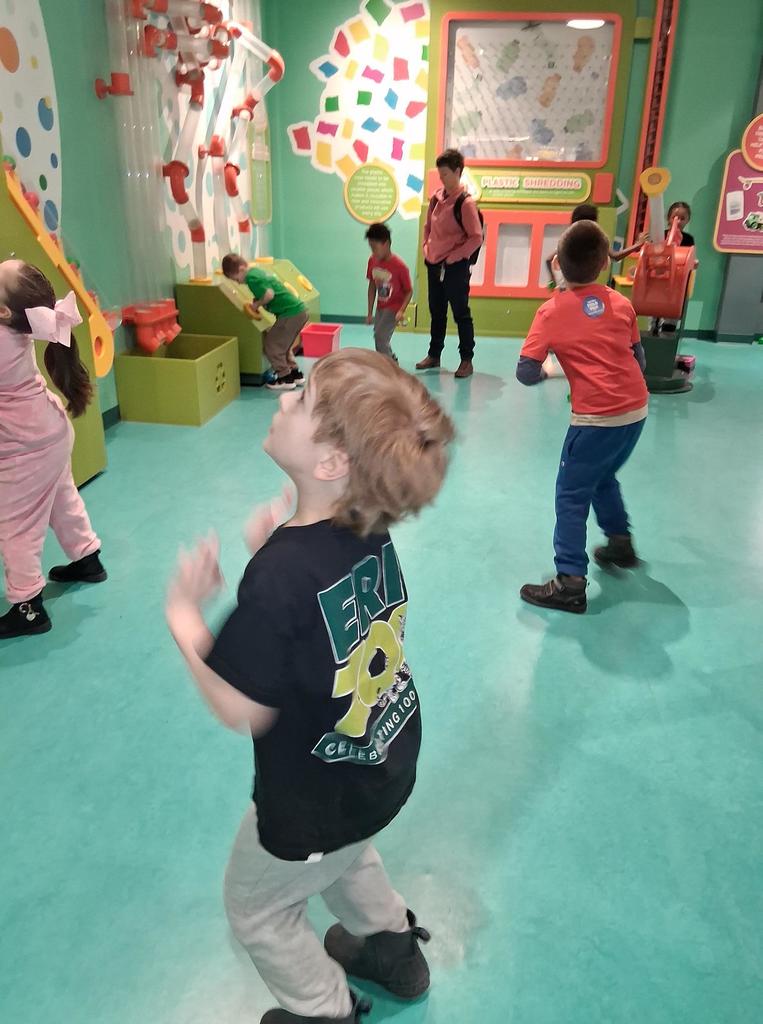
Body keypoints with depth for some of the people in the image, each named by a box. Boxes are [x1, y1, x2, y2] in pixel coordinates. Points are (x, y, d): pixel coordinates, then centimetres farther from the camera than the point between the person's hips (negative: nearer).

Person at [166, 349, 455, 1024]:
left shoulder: (281, 572, -36)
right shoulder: (370, 532, -14)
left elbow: (242, 709, -27)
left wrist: (183, 615, -16)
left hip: (314, 797, -6)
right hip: (384, 764, 7)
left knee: (259, 910, 25)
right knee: (345, 854, 38)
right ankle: (392, 948, 61)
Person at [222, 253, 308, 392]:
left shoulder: (251, 278, -14)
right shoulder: (257, 271, 16)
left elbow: (269, 294, -24)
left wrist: (257, 304, -8)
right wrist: (257, 304, 10)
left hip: (290, 315, -10)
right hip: (300, 311, 10)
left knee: (271, 345, 2)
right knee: (282, 345, 23)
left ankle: (285, 378, 8)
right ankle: (296, 374, 27)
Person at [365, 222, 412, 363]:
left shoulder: (399, 266, -23)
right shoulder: (372, 261, -6)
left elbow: (409, 291, -14)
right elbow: (372, 286, 5)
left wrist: (402, 311, -27)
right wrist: (370, 312, 6)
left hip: (394, 308, -6)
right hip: (380, 308, 6)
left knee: (380, 337, -16)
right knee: (380, 338, 15)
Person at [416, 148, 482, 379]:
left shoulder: (465, 202, -13)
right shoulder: (436, 197, 7)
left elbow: (476, 238, -15)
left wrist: (452, 257, -14)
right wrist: (426, 249, 7)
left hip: (455, 267, -7)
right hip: (433, 265, 7)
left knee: (461, 313, 0)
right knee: (436, 313, 15)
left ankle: (467, 361, 8)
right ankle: (434, 355, 27)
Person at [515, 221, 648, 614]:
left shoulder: (551, 311, -6)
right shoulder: (621, 303, 6)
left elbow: (526, 373, -10)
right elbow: (639, 358, 13)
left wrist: (547, 371, 10)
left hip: (597, 417, -5)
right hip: (636, 409, 6)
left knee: (572, 494, 5)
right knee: (603, 477, 28)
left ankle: (570, 583, 4)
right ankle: (620, 542, 41)